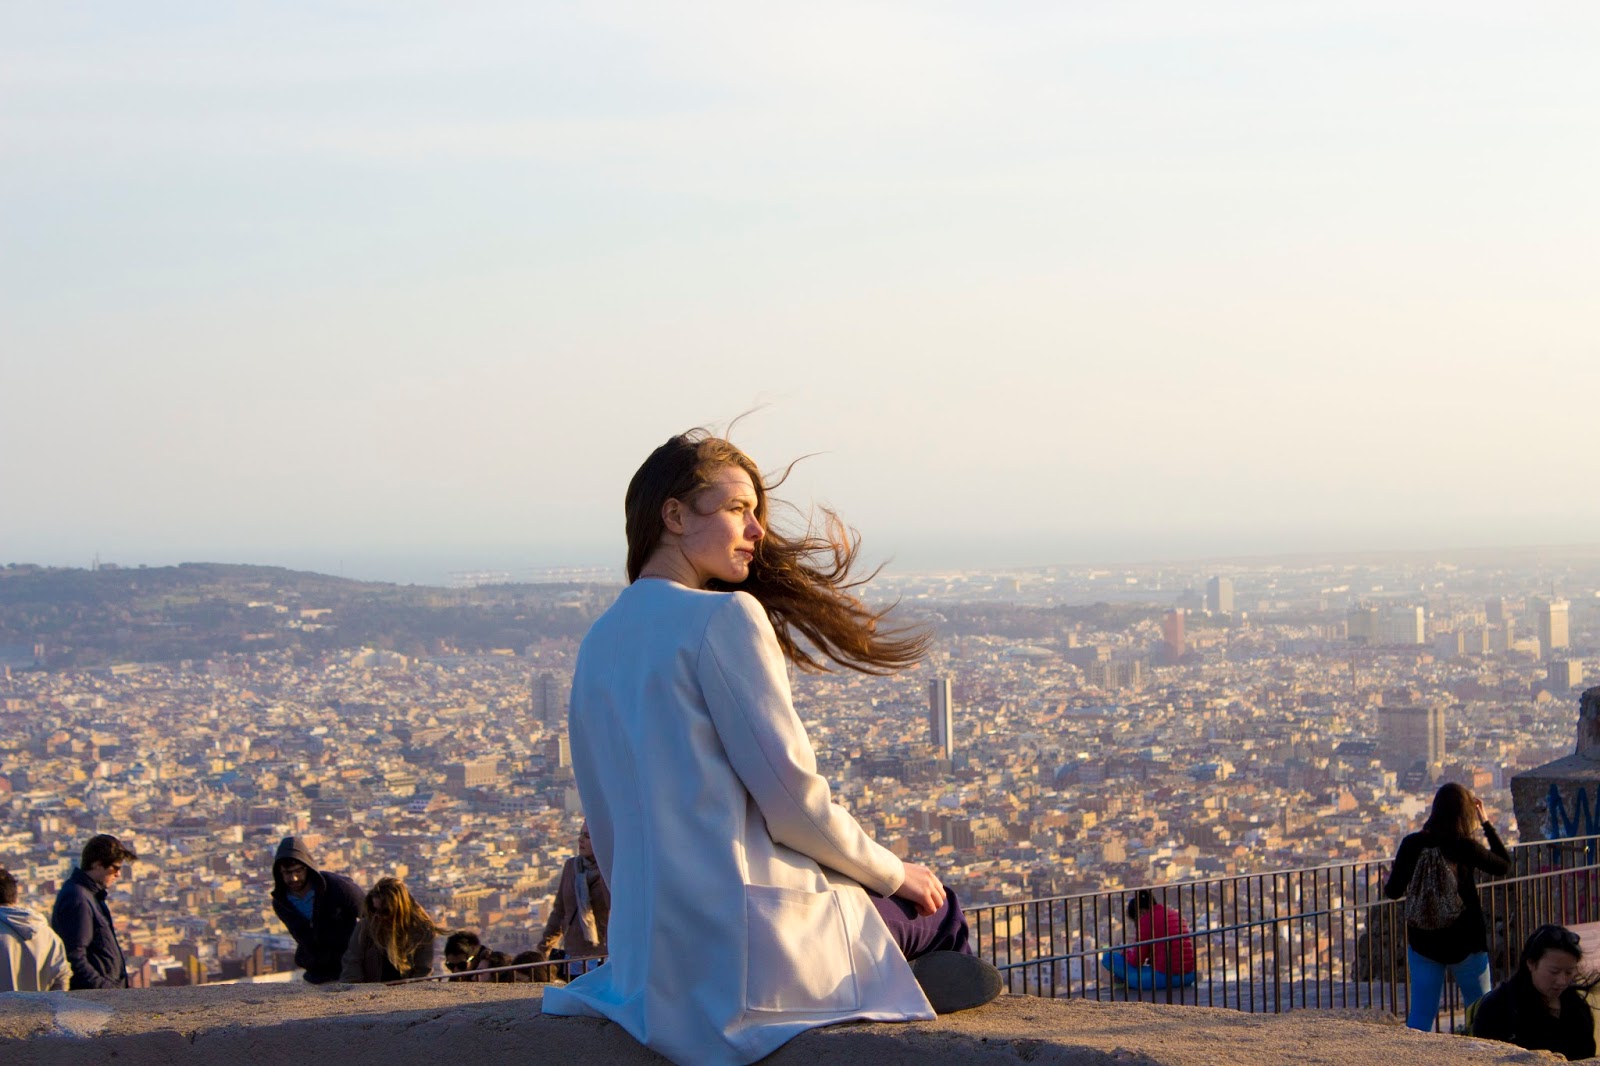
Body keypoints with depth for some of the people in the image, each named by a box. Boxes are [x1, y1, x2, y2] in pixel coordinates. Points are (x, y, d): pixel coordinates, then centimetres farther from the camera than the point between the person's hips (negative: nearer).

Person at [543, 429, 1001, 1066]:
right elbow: (792, 796, -14)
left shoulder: (599, 642, 12)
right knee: (937, 913, 17)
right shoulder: (726, 616, -13)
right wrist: (892, 873, 2)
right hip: (753, 938, -8)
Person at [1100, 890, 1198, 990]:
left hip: (1162, 977, -8)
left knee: (1108, 957, -2)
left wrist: (1126, 953, 15)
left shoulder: (1146, 919, -8)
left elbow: (1136, 961, -5)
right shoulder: (1174, 913, 15)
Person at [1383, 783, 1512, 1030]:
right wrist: (1486, 823, 6)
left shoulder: (1412, 844, -8)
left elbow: (1394, 892, -3)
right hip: (1465, 941, -2)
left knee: (1420, 1014, 7)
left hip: (1423, 941, 2)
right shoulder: (1466, 847, -13)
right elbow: (1504, 866, 4)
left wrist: (1387, 880, 20)